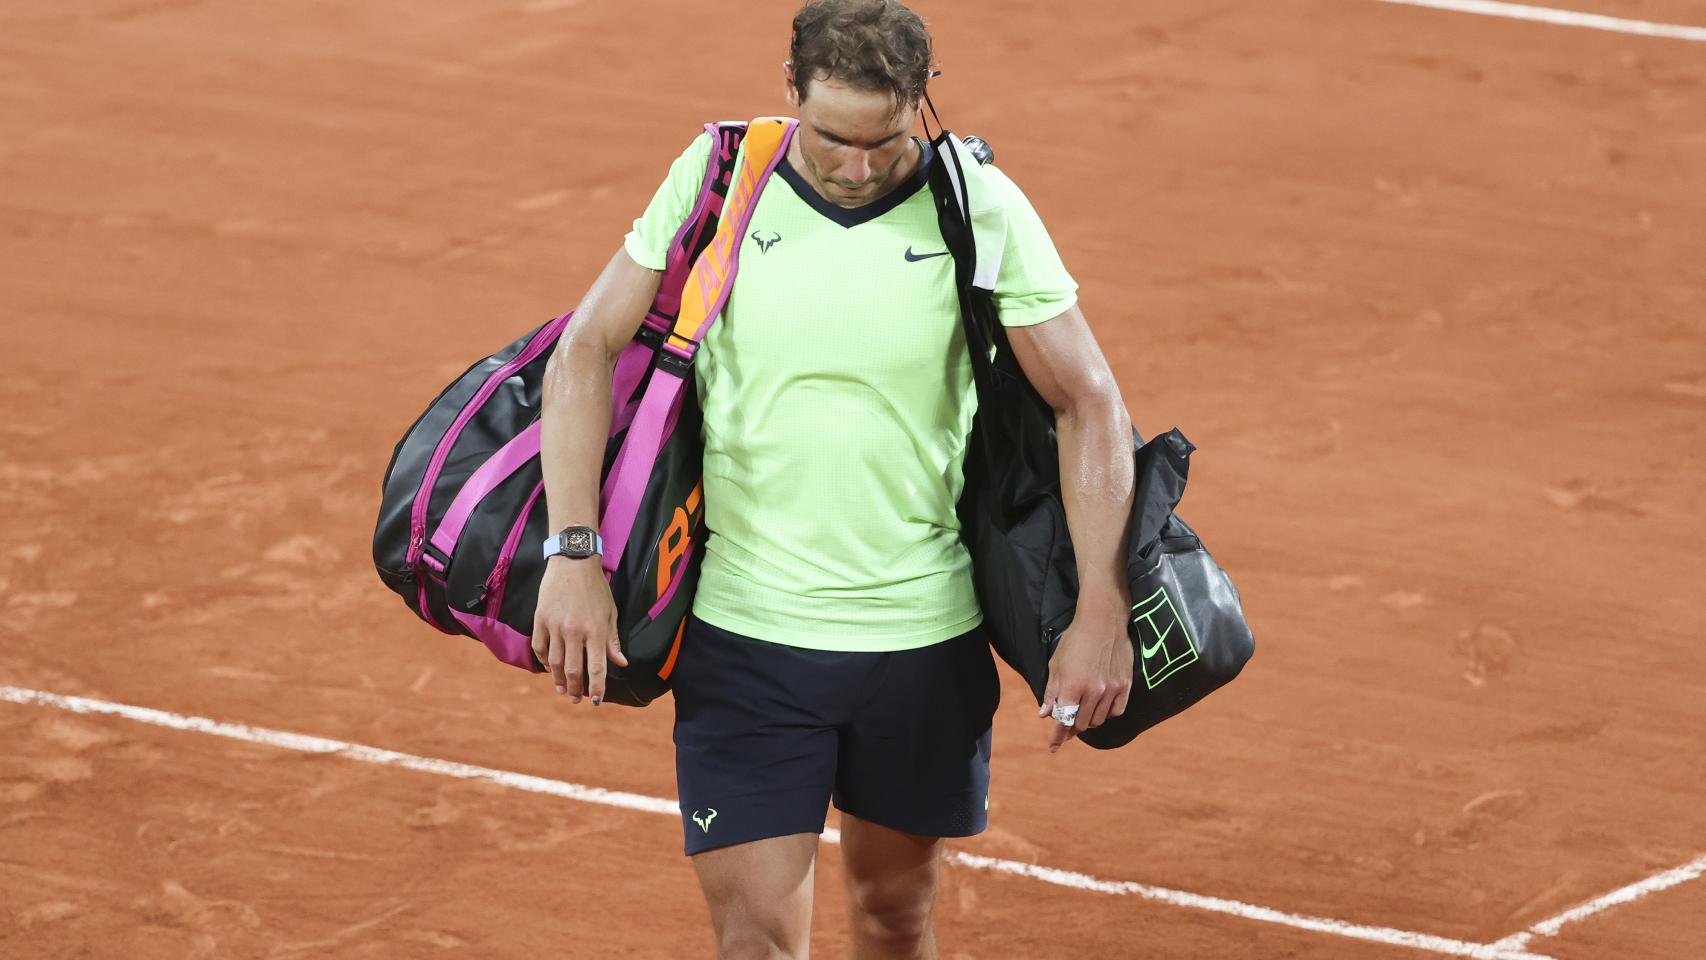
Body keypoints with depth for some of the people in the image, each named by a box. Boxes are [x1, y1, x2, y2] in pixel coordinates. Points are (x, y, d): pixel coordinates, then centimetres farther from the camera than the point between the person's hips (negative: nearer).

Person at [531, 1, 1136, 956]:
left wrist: (1100, 618, -12)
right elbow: (587, 351, -3)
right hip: (743, 629, -1)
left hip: (927, 638, 1)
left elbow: (1091, 404, -5)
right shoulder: (716, 180, -7)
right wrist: (572, 555, -14)